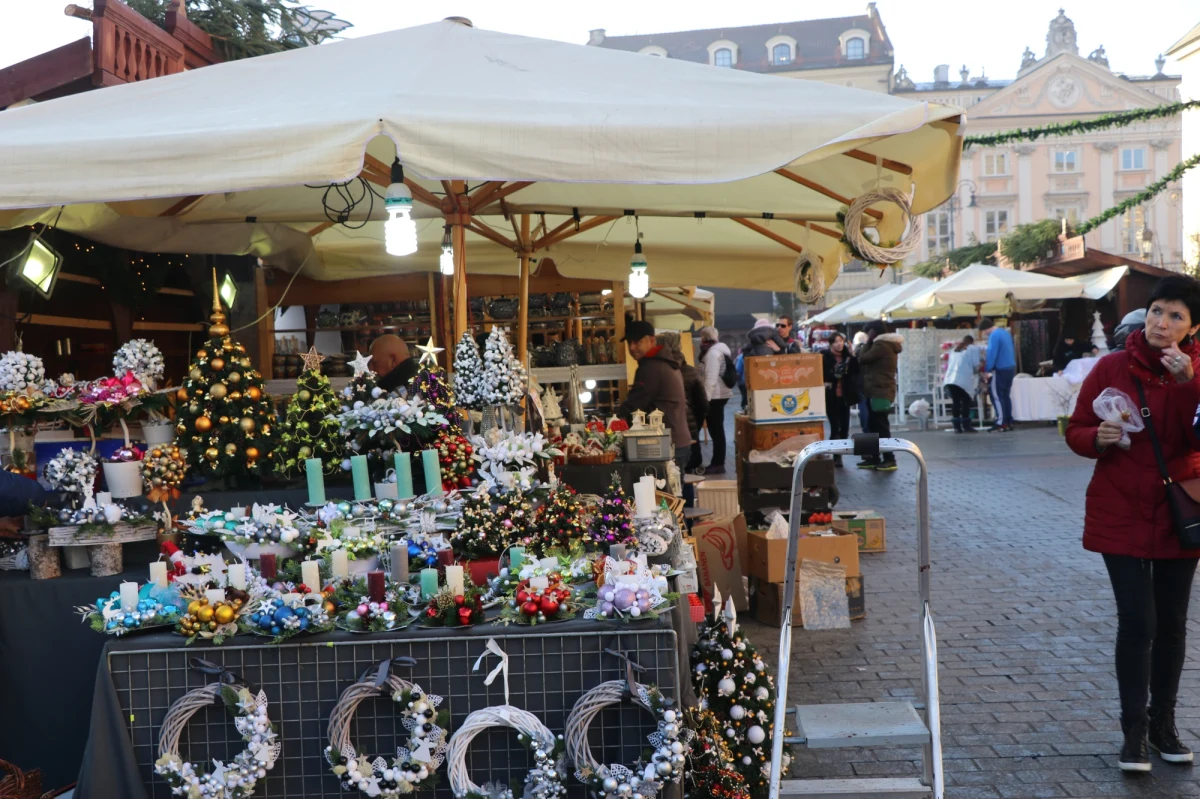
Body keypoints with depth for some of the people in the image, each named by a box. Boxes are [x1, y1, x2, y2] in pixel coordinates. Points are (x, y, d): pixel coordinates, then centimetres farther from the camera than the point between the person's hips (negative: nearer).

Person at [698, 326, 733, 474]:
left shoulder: (713, 352, -15)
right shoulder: (719, 349, 16)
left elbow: (711, 378, -22)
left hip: (715, 396, -10)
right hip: (720, 394, 10)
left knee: (716, 430, -6)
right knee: (717, 430, 13)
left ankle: (718, 464, -2)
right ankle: (717, 462, 18)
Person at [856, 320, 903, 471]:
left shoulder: (881, 345, -14)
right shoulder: (887, 345, 19)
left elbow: (862, 359, -11)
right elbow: (869, 362, 20)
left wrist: (868, 341, -3)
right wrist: (869, 343, 8)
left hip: (879, 392, -11)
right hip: (881, 391, 11)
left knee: (881, 427, -9)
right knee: (875, 426, 12)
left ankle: (890, 460, -8)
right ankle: (874, 458, 16)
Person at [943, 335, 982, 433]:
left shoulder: (954, 349, 28)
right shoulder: (973, 348, 11)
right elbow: (975, 364, 2)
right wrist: (976, 371, 23)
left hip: (949, 379, 5)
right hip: (963, 380, -5)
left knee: (955, 402, 7)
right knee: (966, 402, 1)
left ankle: (957, 427, 7)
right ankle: (966, 426, -1)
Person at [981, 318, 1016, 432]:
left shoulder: (994, 336, -15)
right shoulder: (1006, 332, 13)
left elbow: (992, 354, -19)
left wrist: (987, 370, -13)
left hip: (1000, 370, -9)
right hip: (1011, 368, 9)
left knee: (997, 396, -3)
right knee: (1006, 395, 12)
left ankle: (1001, 423, -5)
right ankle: (1008, 422, 13)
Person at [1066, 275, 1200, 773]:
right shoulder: (1112, 367, -5)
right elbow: (1075, 433, 0)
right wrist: (1098, 438, -22)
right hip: (1122, 513, -2)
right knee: (1137, 622, -6)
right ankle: (1135, 732, 6)